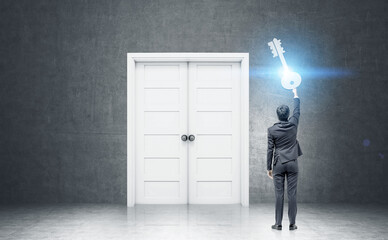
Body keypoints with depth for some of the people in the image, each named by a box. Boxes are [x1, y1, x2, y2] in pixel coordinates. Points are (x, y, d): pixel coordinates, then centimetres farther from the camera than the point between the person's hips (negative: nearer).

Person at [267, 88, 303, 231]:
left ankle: (278, 223, 4)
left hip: (279, 165, -1)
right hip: (292, 164, 1)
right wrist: (295, 94, 30)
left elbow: (270, 150, -3)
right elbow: (297, 110, 17)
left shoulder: (272, 130, -5)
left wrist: (269, 168, 4)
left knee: (279, 194, 2)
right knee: (292, 194, 2)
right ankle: (292, 224, 5)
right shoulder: (293, 124, -2)